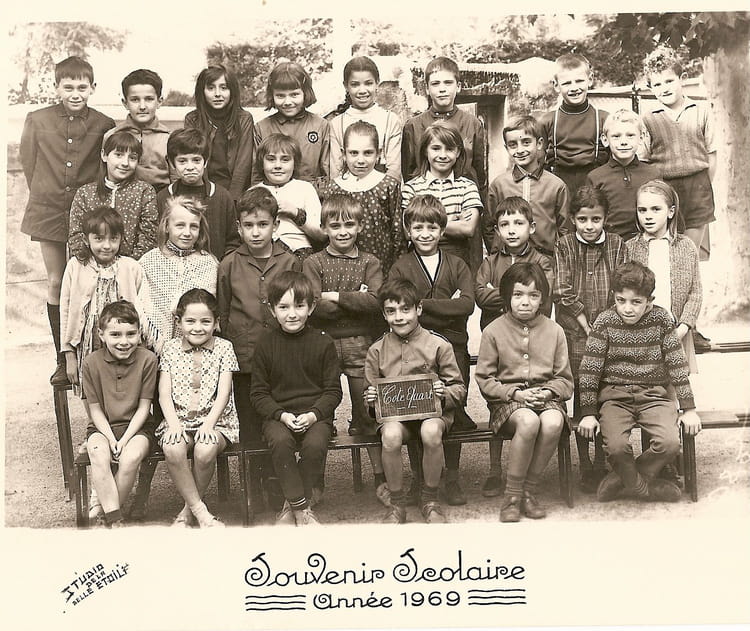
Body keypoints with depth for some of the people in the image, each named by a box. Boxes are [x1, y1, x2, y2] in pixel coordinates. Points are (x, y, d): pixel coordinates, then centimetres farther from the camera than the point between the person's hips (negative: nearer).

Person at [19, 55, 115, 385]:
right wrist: (45, 196, 8)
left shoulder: (104, 126, -4)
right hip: (49, 211, 2)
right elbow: (28, 162, 8)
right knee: (56, 283, 7)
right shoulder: (37, 120, -1)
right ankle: (63, 361, 16)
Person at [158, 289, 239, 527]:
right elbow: (164, 393, 2)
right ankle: (200, 511, -19)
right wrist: (174, 424, -16)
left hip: (215, 420, -1)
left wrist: (208, 424, -18)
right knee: (172, 449, -32)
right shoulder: (170, 349, 9)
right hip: (178, 420, 1)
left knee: (205, 450, -33)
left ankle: (188, 510, -7)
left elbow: (223, 392, -3)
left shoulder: (223, 348, 5)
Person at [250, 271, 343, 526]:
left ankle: (291, 507, -9)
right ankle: (301, 508, -18)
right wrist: (282, 415, -12)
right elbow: (258, 393, 5)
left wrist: (314, 414, -13)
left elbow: (333, 390, 3)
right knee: (280, 441, -33)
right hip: (278, 415, 0)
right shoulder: (265, 346, 4)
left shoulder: (323, 343, 3)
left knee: (315, 444, -31)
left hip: (316, 414, 0)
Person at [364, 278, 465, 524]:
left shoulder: (438, 345, 1)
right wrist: (371, 398, -9)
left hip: (432, 411, -1)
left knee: (431, 431, -36)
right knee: (390, 435, -34)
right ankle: (397, 502, -11)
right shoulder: (377, 351, 8)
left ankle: (430, 499, -11)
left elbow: (460, 389, 4)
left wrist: (444, 393, -18)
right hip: (393, 413, 1)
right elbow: (370, 392, 15)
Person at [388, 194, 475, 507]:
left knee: (453, 410, 0)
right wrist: (448, 309, -10)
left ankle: (452, 477, 14)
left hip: (453, 348, 1)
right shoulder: (400, 267, 7)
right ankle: (419, 478, 10)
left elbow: (467, 305, -4)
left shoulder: (457, 265, 12)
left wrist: (424, 305, -11)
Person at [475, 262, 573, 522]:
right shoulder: (493, 331, 1)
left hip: (545, 397, 2)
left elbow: (564, 379, 11)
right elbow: (484, 379, 0)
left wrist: (548, 391, -10)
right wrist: (515, 393, -13)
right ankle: (512, 495, -18)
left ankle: (528, 490, -14)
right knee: (528, 421, -36)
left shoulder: (554, 330, 8)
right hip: (506, 401, -2)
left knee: (552, 422, -33)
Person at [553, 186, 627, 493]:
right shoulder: (565, 246, 0)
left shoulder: (616, 245, 5)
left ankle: (601, 464, 17)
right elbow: (562, 291, -5)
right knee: (581, 396, 3)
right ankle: (585, 466, 13)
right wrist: (586, 324, -9)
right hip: (576, 333, -1)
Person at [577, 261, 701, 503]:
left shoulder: (661, 319, -2)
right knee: (616, 446, -26)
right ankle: (644, 488, 4)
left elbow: (677, 365, 1)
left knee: (670, 443, -24)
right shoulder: (605, 321, -6)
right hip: (615, 395, -1)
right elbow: (589, 369, -6)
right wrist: (588, 413, -9)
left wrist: (688, 408, -2)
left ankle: (621, 481, 0)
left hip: (655, 394, 1)